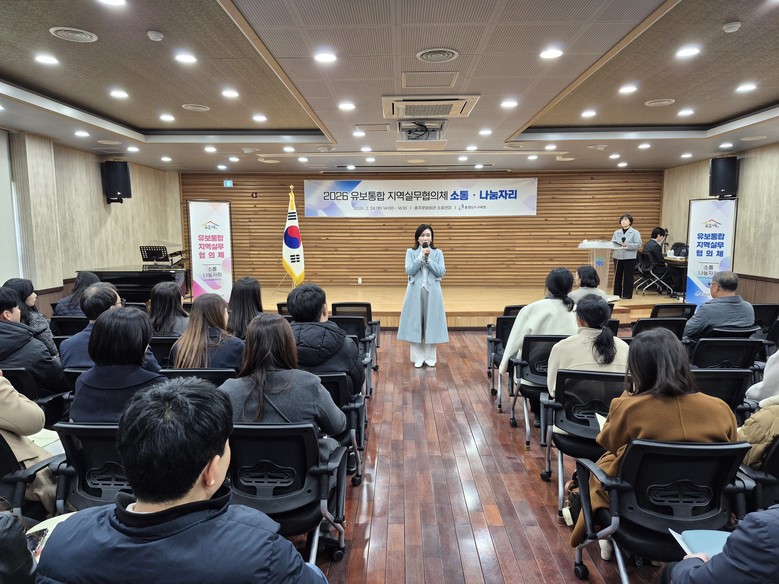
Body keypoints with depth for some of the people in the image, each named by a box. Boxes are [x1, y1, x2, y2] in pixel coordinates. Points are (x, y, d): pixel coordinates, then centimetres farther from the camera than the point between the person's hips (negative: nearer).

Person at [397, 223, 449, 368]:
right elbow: (409, 271, -9)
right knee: (415, 323, 1)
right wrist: (421, 257, -16)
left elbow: (441, 272, -6)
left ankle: (430, 357, 13)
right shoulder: (410, 252, 3)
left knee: (431, 322, 3)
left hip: (432, 292, 0)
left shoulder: (438, 253, 5)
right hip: (415, 292, 0)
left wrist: (428, 259, -14)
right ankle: (418, 357, 11)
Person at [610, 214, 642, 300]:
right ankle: (616, 294, 16)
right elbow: (612, 243, 9)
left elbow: (638, 244, -10)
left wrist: (627, 245, -20)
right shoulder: (616, 232, 13)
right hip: (617, 257, 4)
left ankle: (627, 295, 8)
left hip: (629, 258, -4)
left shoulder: (635, 233, 0)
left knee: (628, 276, 0)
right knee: (617, 276, 7)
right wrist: (614, 245, -13)